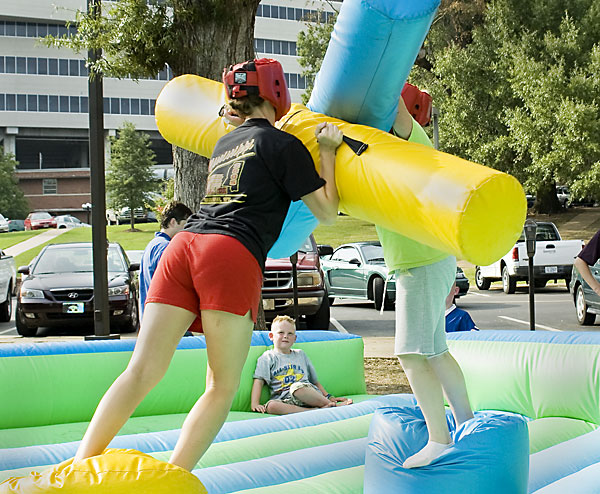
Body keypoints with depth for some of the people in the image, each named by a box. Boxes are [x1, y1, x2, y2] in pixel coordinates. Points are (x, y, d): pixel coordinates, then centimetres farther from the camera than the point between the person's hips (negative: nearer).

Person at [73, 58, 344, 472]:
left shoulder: (224, 144, 29)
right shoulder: (283, 144, 10)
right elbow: (326, 213, 10)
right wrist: (328, 151, 16)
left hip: (183, 245, 6)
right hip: (233, 256, -6)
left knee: (143, 371, 0)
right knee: (223, 387, 3)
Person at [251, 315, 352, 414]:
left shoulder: (301, 355, 27)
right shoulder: (268, 357, 15)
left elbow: (315, 381, 29)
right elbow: (259, 381, 3)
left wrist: (329, 397, 19)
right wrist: (255, 404, -11)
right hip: (286, 402, -1)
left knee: (297, 387, -36)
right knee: (270, 406, -38)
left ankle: (329, 404, -28)